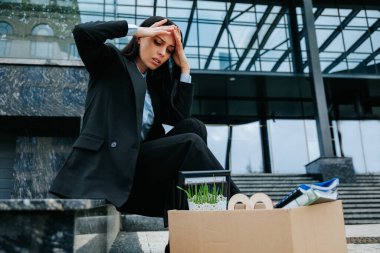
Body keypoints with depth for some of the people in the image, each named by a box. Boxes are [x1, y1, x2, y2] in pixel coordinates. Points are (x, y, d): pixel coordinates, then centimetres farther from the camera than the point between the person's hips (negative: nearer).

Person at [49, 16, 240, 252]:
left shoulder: (155, 83, 23)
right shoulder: (112, 61, 9)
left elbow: (181, 117, 8)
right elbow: (82, 31, -12)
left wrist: (184, 68, 7)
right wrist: (138, 29, -7)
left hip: (139, 165, 7)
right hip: (110, 164, -6)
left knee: (193, 127, -15)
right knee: (190, 143, -22)